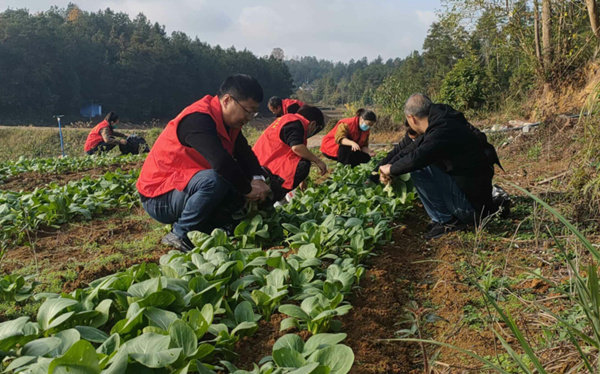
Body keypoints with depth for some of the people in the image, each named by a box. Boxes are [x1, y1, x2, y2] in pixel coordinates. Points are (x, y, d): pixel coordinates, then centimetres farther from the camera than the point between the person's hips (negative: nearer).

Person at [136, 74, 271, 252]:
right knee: (214, 180, -34)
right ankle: (180, 235, -17)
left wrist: (258, 180, -14)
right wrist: (248, 189, -23)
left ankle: (202, 230, -1)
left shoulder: (229, 122, 4)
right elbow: (221, 162, -35)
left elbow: (245, 154, 5)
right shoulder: (197, 119, -25)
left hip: (185, 189, 9)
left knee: (241, 186, -1)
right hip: (159, 198, -9)